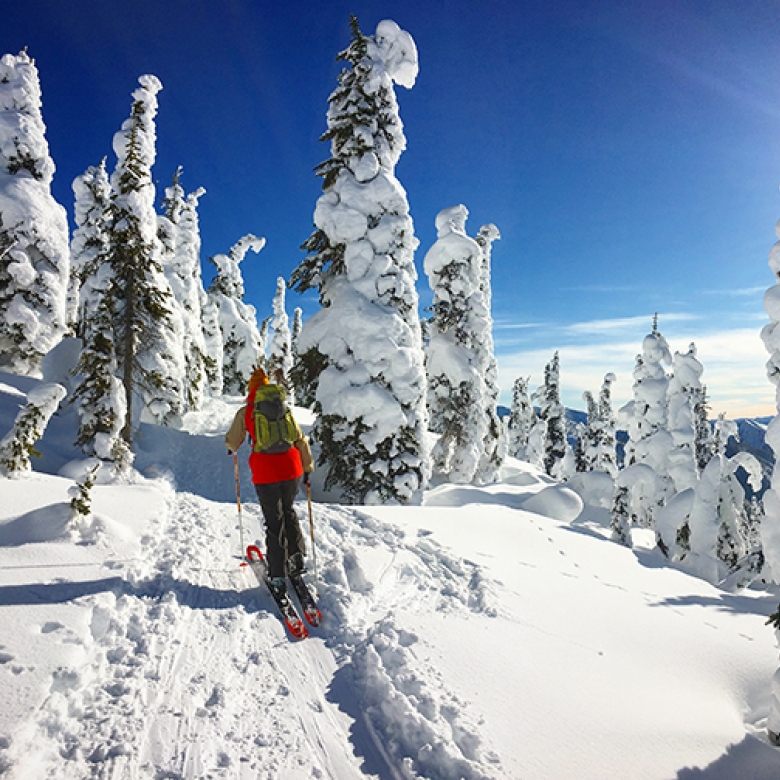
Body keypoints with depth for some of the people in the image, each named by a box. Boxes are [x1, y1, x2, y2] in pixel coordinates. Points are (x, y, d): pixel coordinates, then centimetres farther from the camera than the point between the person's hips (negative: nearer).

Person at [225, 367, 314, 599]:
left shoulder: (245, 412, 1)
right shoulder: (284, 409, 6)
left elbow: (232, 442, 8)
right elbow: (301, 440, 9)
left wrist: (232, 448, 32)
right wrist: (307, 467, 20)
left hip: (265, 474, -2)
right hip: (292, 471, 2)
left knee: (274, 523, 7)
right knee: (288, 512, 26)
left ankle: (277, 578, 7)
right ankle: (296, 555, 14)